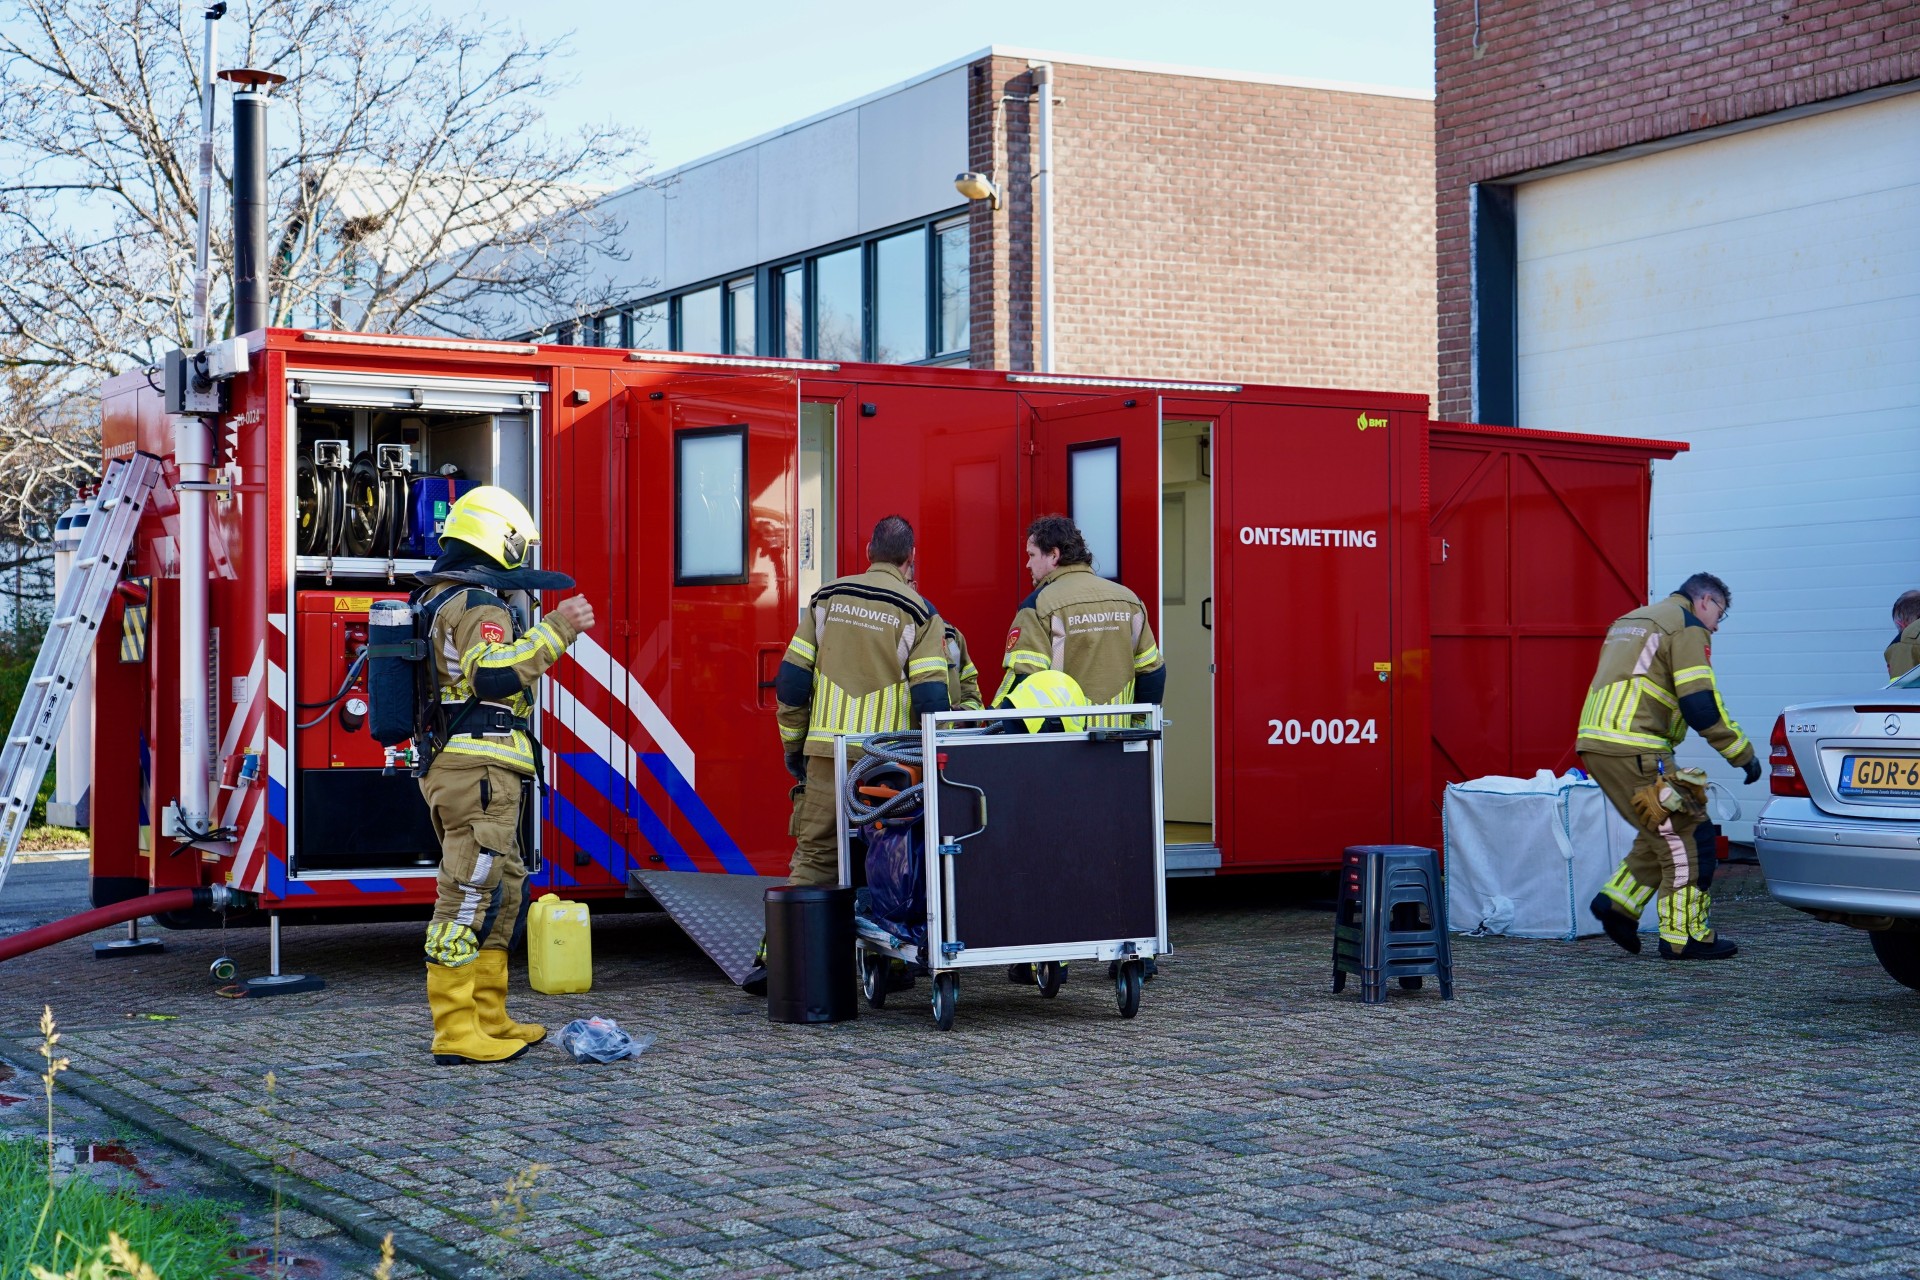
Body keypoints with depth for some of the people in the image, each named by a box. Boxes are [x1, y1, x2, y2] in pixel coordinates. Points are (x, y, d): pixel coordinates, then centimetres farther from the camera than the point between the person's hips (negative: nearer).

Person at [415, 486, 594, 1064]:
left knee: (501, 891, 16)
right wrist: (555, 629, -25)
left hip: (447, 769, 11)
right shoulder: (480, 604, -13)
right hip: (480, 772, -11)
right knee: (470, 896, -10)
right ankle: (456, 1033, -10)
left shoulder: (437, 599, 20)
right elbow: (494, 674, -28)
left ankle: (489, 1020, 21)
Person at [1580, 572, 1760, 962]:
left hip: (1594, 742, 9)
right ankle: (1685, 936, 2)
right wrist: (1743, 753, -3)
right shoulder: (1688, 626, -1)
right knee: (1679, 834, -1)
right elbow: (1701, 703, -11)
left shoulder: (1631, 621, 27)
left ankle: (1618, 901, 11)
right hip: (1633, 749, -9)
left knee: (1662, 832, 19)